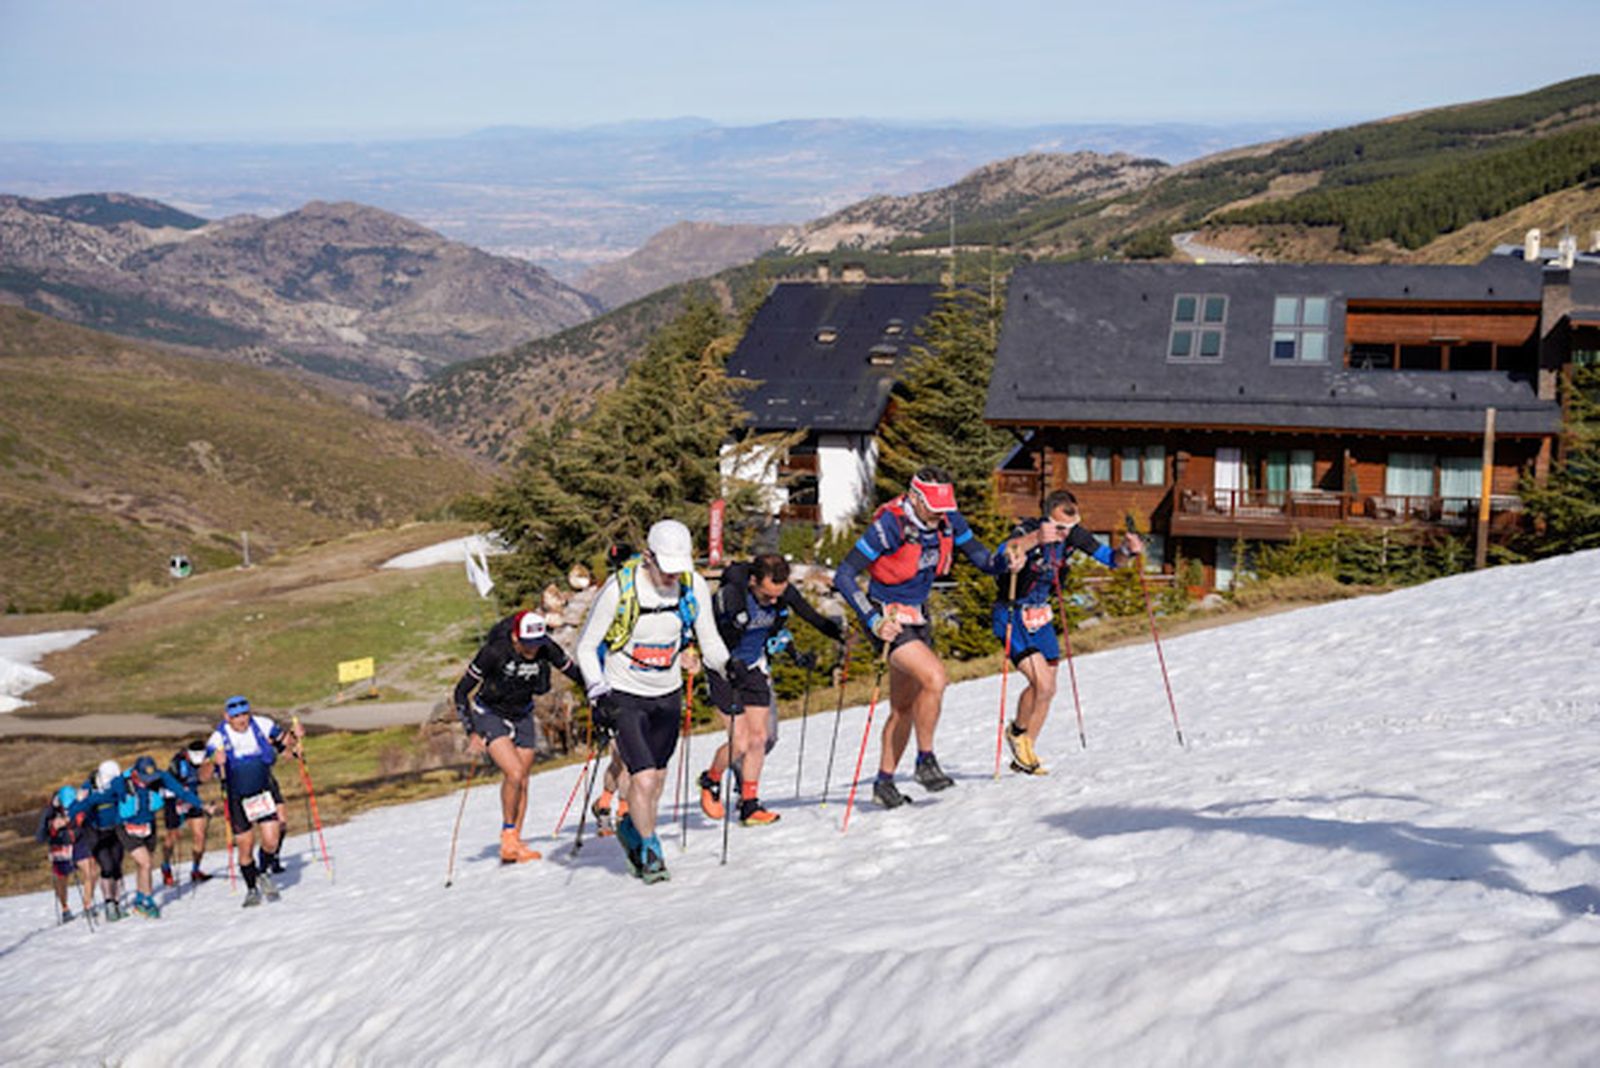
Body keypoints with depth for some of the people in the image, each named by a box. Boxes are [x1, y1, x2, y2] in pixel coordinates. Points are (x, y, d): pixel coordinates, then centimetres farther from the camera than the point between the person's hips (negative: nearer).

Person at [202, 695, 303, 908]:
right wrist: (213, 762, -39)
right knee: (245, 848, 4)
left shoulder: (262, 725, -9)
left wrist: (295, 737, -17)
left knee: (271, 841, -9)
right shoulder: (219, 739, -15)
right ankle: (252, 889, 26)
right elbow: (203, 777, -18)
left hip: (265, 792, 1)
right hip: (238, 799, -1)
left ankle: (264, 873, 20)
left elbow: (285, 741, 6)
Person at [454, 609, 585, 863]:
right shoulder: (494, 652, -29)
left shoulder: (546, 650, -20)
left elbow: (576, 673, -4)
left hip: (522, 716, 4)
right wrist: (472, 732, -26)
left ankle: (514, 844, 14)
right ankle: (508, 835, -1)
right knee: (514, 773, -19)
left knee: (522, 782, 2)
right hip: (490, 715, -4)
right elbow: (461, 692, -20)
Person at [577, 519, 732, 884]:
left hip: (668, 695, 4)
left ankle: (631, 827, 43)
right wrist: (598, 693, -20)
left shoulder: (694, 586, -10)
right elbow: (586, 646, -11)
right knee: (643, 778, -14)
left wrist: (728, 665, -16)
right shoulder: (620, 588, -21)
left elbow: (709, 640, 2)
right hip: (625, 696, -4)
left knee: (658, 776, 14)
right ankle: (649, 850, 9)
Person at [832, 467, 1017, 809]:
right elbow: (843, 576, -22)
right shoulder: (890, 526, -24)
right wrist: (873, 621, -29)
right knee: (934, 677, -25)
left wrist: (1004, 561, -19)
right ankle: (926, 761, -11)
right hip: (889, 621, -7)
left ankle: (884, 783, 24)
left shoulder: (948, 520, -7)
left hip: (918, 619, 7)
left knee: (905, 708, 11)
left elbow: (980, 556, 4)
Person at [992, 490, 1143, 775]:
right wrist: (1035, 539, -63)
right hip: (1013, 615, -7)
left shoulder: (1075, 535, -7)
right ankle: (1017, 731, 11)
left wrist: (1127, 551, -21)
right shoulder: (1028, 531, -25)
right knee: (1042, 683, -18)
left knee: (1048, 689, 8)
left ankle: (1023, 756, 24)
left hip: (1040, 617, 7)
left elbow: (1110, 559, 2)